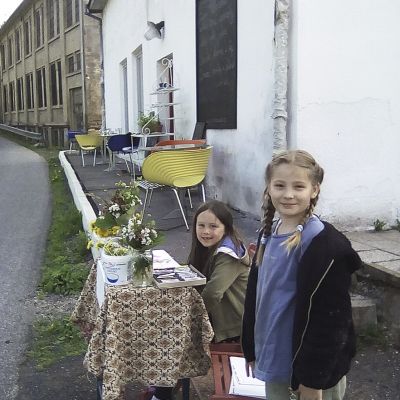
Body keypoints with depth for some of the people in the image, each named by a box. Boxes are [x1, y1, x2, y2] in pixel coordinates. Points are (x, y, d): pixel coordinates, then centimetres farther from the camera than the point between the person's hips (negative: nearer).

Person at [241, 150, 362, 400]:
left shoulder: (328, 246, -20)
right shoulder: (269, 234, 2)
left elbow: (329, 318, -19)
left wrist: (313, 379, -16)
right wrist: (252, 349, 13)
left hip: (312, 365, -6)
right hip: (274, 358, 7)